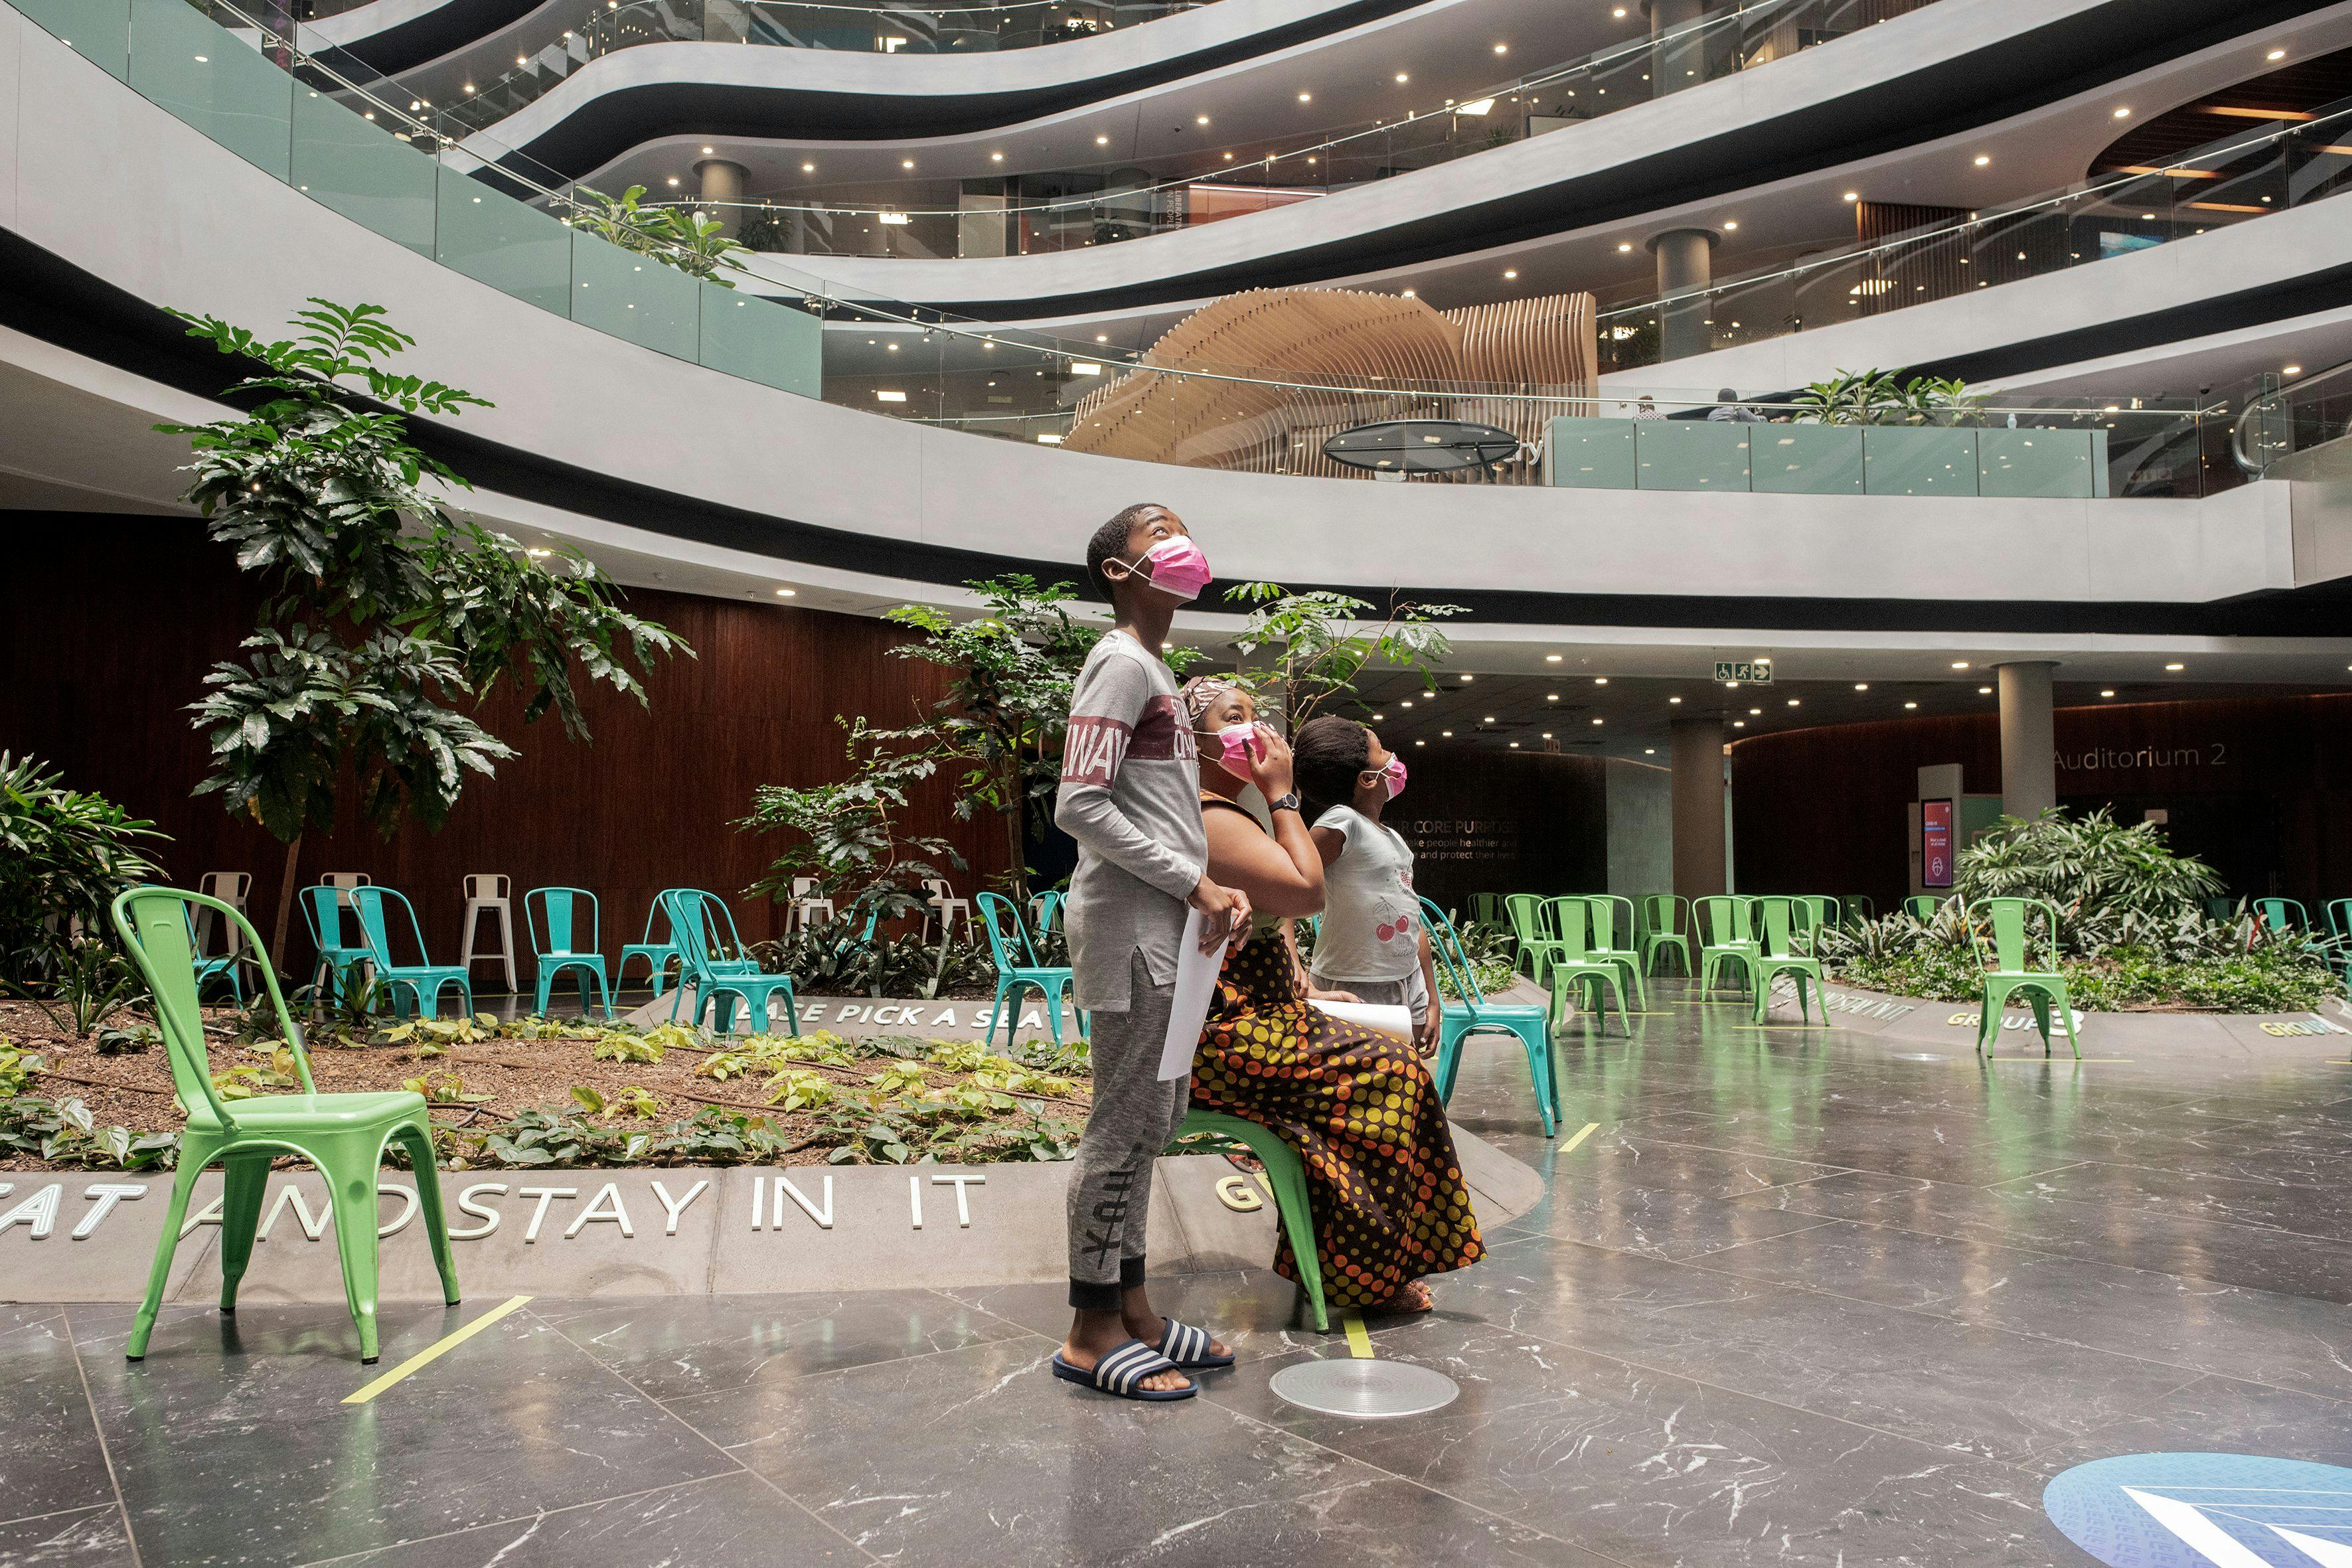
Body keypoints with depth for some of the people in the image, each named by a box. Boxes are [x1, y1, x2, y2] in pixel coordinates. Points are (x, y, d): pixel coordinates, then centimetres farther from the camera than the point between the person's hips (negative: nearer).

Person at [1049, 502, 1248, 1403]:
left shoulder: (1156, 672, 21)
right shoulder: (1121, 663, -9)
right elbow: (1080, 807, -19)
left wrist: (1212, 890, 9)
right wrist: (1193, 883, -17)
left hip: (1165, 926, 10)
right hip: (1128, 924, -10)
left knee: (1149, 1120, 13)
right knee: (1127, 1122, -5)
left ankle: (1131, 1309, 24)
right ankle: (1092, 1334, 5)